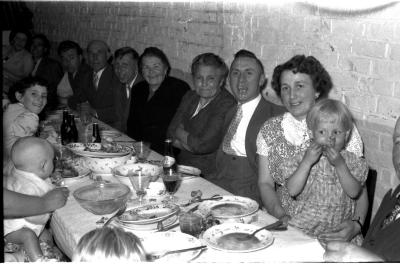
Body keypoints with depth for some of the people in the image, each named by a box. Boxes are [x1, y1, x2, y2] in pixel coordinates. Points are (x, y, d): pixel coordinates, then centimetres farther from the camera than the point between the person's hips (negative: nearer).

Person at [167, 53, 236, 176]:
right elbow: (171, 132, 6)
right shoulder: (190, 97, 11)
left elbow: (203, 145, -19)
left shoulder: (227, 104, -15)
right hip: (181, 164, 7)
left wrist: (180, 133, -2)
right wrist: (191, 142, -11)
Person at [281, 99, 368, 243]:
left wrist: (339, 165, -18)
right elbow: (292, 190, -13)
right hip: (305, 226, -1)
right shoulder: (303, 158, 0)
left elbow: (354, 192, -9)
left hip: (340, 228, 1)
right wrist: (307, 162, -20)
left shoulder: (350, 160, 4)